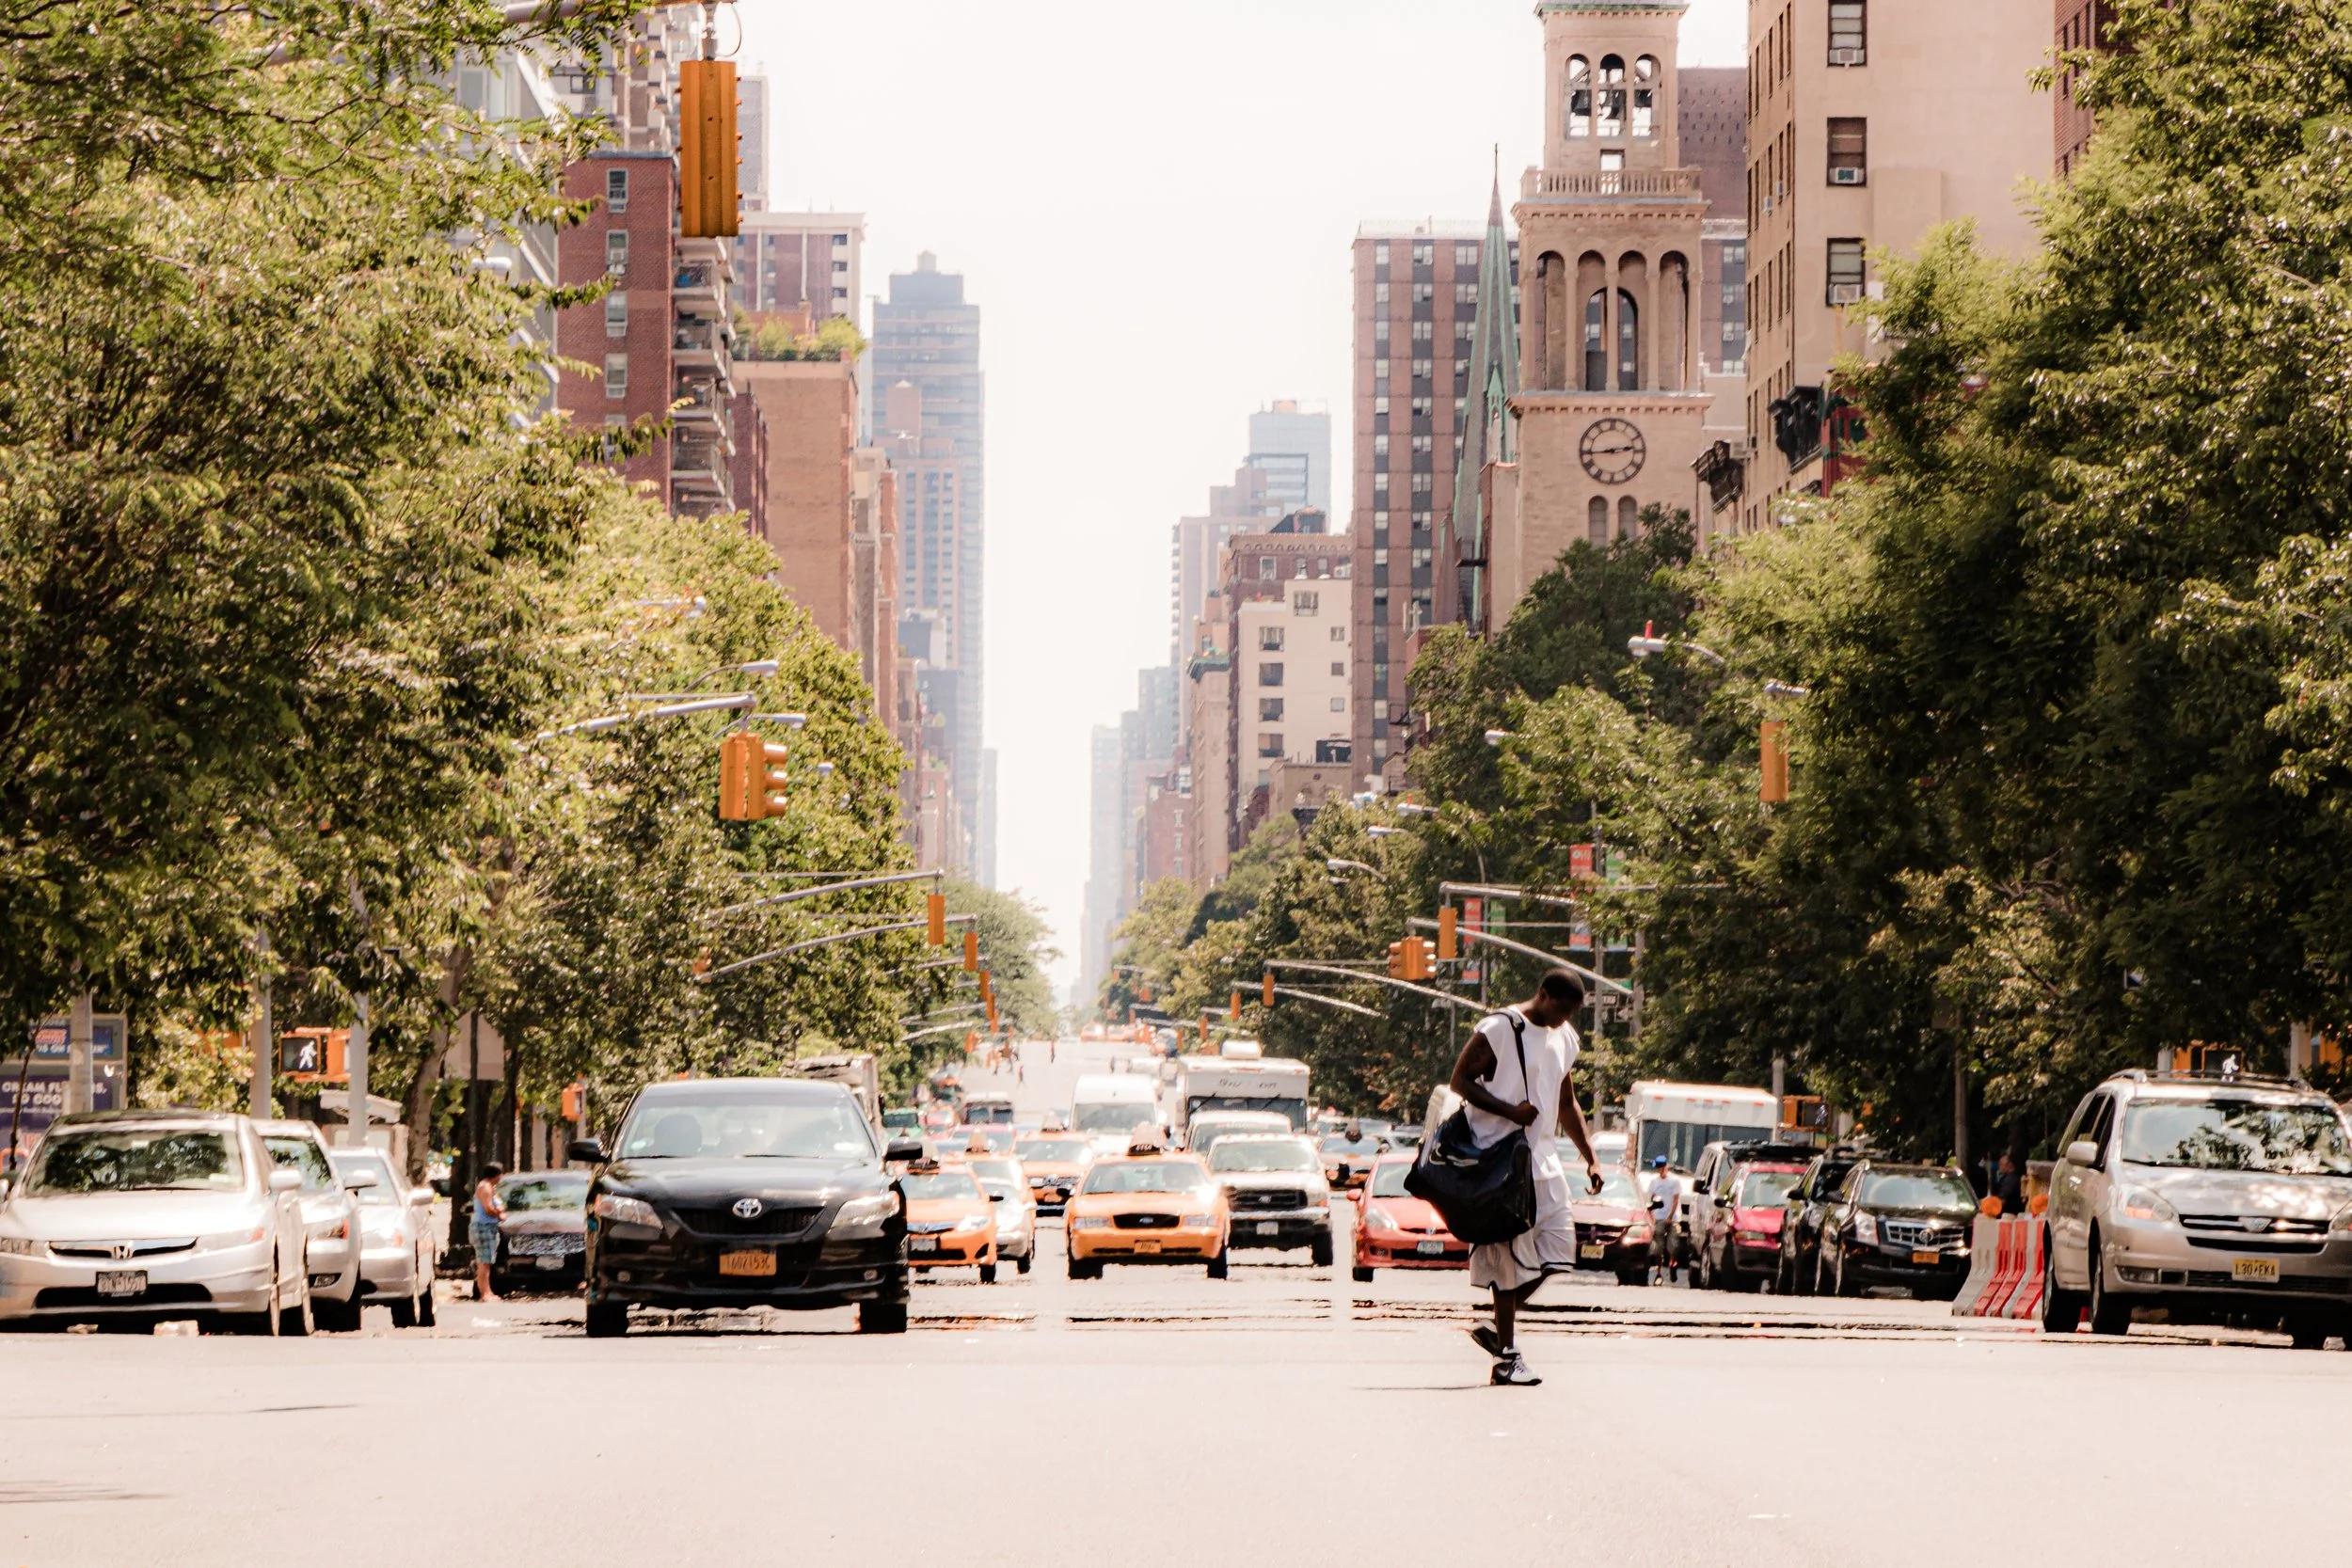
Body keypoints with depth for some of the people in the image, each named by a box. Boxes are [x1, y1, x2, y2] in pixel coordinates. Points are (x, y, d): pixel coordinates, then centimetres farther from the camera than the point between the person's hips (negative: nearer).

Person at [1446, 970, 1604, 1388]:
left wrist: (1590, 1157, 17)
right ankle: (1507, 1358, -1)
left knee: (1558, 1246, 1)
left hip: (1543, 1159, 8)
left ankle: (1497, 1329, 16)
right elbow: (1460, 1080, -9)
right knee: (1511, 1257, -7)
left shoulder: (1565, 1040, 15)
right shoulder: (1500, 1030, -9)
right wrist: (1510, 1111, -20)